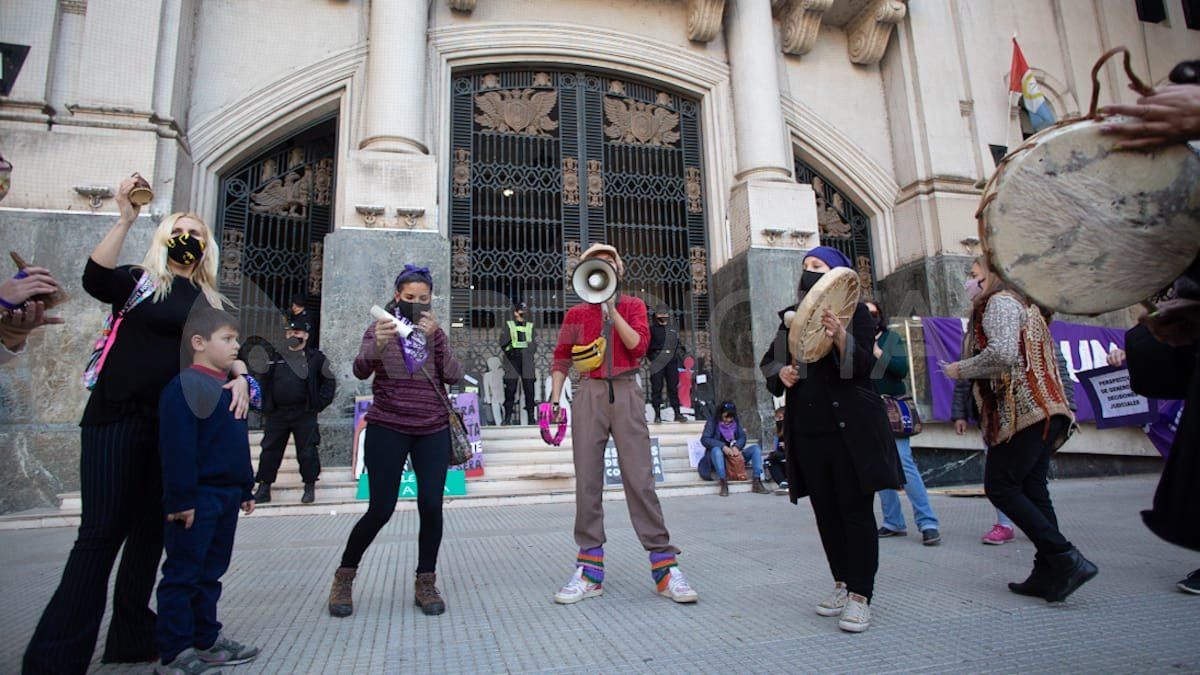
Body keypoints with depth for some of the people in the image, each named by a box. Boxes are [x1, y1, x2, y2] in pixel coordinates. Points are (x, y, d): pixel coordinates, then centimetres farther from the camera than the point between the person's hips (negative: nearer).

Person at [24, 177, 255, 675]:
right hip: (119, 418, -4)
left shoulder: (209, 300, 15)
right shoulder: (138, 280, 4)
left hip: (175, 425, 4)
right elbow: (95, 279, -17)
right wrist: (126, 219, -22)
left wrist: (240, 378, -13)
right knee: (101, 532, -5)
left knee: (150, 531, 10)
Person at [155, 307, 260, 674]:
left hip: (226, 496, 9)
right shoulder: (184, 386, -15)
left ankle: (206, 642, 28)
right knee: (183, 575, 2)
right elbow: (177, 448, -20)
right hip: (197, 499, -9)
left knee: (210, 573, 17)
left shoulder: (230, 388, 14)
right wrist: (181, 499, -21)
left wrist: (245, 489, 20)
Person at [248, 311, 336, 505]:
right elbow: (263, 381, 18)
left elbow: (330, 382, 2)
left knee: (307, 452, 0)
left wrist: (319, 404, -5)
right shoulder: (276, 358, 11)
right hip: (276, 414, 4)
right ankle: (264, 488, 19)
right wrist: (265, 406, 6)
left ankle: (310, 487, 13)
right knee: (270, 450, 8)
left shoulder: (316, 358, 0)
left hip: (304, 414, -4)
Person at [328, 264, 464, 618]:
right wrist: (377, 345, -34)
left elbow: (453, 376, -3)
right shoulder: (380, 329, 4)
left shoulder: (436, 333, 11)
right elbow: (361, 370, -14)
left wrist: (434, 337, -15)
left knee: (431, 506, -6)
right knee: (381, 509, -3)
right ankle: (344, 577, 21)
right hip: (388, 429, -2)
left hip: (432, 431, 2)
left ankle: (426, 583, 13)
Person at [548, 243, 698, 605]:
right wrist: (554, 401, 6)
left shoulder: (633, 305, 12)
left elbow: (639, 345, -4)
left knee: (640, 479, -6)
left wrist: (611, 309, -9)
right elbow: (561, 359, 15)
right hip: (588, 395, 1)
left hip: (626, 393, -1)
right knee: (587, 481, 0)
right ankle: (590, 570, 8)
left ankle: (665, 566, 0)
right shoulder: (576, 314, 14)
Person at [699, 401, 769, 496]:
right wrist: (723, 447, -29)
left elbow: (742, 437, 0)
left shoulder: (736, 421, 10)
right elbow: (704, 439, -16)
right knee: (716, 449, -36)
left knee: (756, 447, -14)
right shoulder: (712, 421, -3)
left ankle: (756, 483, -26)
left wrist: (736, 447, -23)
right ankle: (724, 484, -41)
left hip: (735, 455, 4)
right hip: (720, 456, -4)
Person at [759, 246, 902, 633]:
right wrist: (780, 372, -3)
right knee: (825, 510, 11)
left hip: (849, 427, -5)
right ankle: (842, 583, 25)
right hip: (808, 427, 5)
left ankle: (860, 595, 6)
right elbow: (768, 361, 19)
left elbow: (864, 366, -12)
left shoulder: (854, 312, -1)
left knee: (856, 510, -2)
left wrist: (840, 336, -30)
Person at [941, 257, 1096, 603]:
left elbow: (1002, 354, -21)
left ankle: (1066, 559, -9)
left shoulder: (1000, 302, -7)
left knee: (1000, 487, -5)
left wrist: (960, 369, -8)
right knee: (1032, 490, 9)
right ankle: (1049, 574, 9)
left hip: (1022, 411, -9)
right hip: (1045, 411, 10)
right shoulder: (1027, 306, 23)